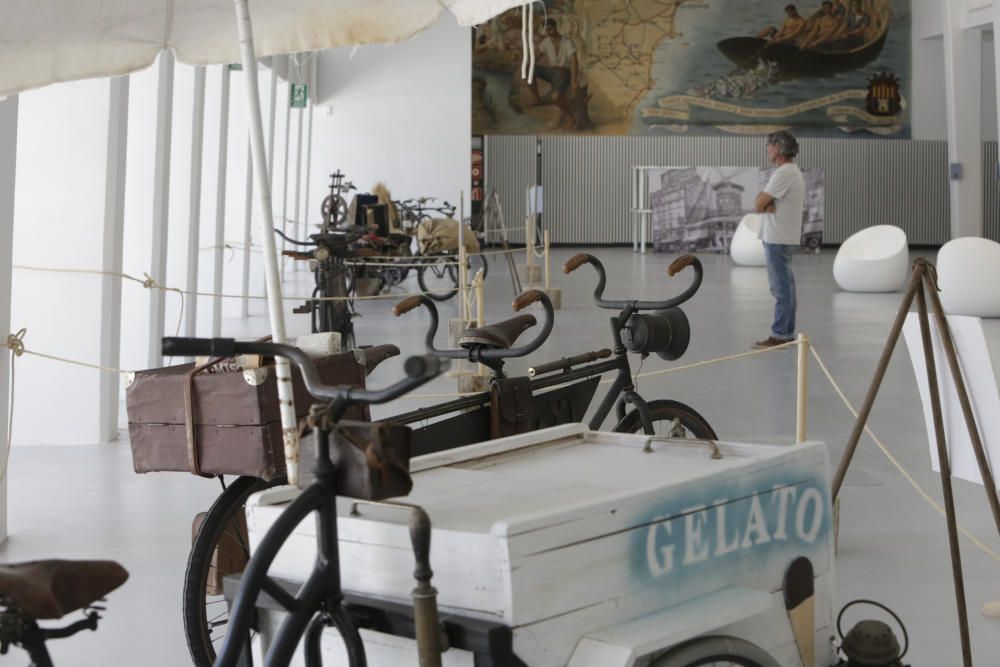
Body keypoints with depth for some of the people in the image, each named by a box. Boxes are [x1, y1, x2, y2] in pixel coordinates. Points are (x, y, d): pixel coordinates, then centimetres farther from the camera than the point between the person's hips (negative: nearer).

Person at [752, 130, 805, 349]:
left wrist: (764, 205, 1)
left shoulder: (784, 173, -17)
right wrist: (769, 206, -8)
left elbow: (758, 204, -18)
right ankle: (787, 332, 16)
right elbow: (761, 203, 12)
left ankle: (780, 335, -7)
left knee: (781, 287, -8)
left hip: (777, 238, -10)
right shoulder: (793, 171, 17)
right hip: (782, 237, 10)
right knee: (785, 286, 12)